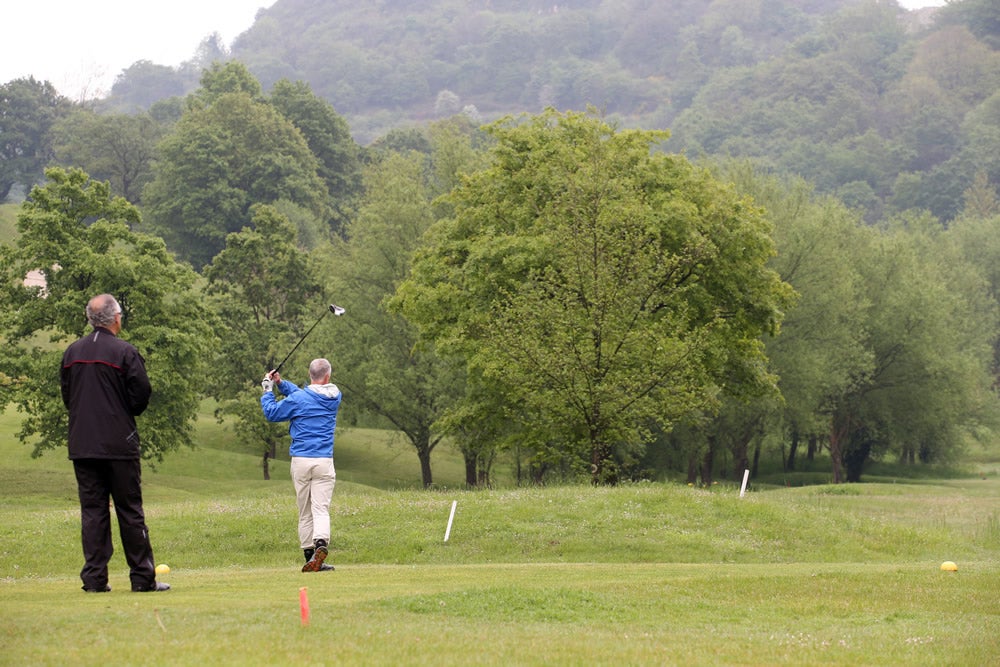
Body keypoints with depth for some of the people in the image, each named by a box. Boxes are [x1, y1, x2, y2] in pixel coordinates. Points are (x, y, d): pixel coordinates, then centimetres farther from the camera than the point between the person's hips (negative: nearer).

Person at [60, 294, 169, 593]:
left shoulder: (71, 353, 6)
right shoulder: (124, 352, -10)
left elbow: (66, 395, 12)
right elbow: (142, 395, -10)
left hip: (82, 444, 4)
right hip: (119, 444, -4)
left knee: (92, 510, 6)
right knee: (130, 511, 1)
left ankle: (94, 578, 3)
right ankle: (143, 577, 2)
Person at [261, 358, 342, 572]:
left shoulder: (298, 399, -6)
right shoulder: (335, 397, 5)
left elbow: (271, 413, 7)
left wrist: (268, 391, 21)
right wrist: (281, 384, 19)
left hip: (300, 461, -1)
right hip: (324, 461, 1)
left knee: (305, 512, 9)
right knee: (321, 509, -7)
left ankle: (310, 557, 10)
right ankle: (321, 544, -33)